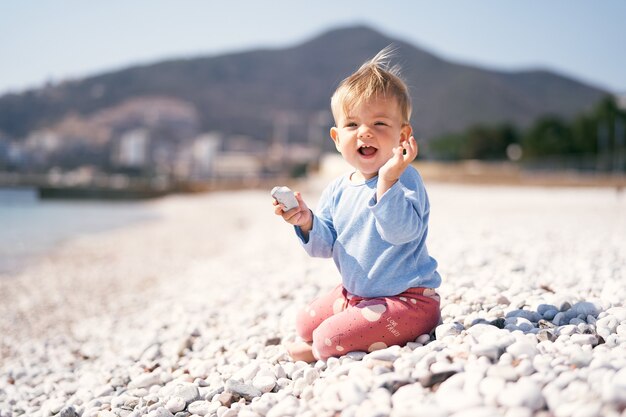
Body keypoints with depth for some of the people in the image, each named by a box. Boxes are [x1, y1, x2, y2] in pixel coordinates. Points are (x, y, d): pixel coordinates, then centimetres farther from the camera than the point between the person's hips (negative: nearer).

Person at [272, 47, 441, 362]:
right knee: (305, 323, 16)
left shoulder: (404, 179, -18)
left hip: (408, 299, -8)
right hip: (354, 294, 8)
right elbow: (324, 246, 4)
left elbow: (401, 231, -32)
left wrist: (387, 181, -42)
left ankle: (318, 353, 12)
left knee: (331, 335, -20)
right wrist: (306, 222, -16)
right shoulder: (337, 190, 3)